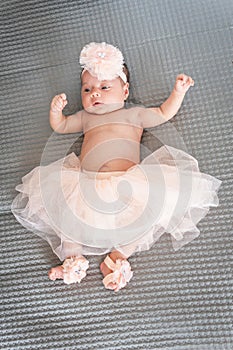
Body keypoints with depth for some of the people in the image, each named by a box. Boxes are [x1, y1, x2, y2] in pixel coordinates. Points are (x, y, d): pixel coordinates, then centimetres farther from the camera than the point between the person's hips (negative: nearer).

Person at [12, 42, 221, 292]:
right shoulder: (85, 117, 32)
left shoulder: (134, 114, 27)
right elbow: (59, 126, 33)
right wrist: (56, 109, 12)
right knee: (45, 192, -18)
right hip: (86, 185, 2)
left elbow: (164, 113, 34)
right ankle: (72, 253, -18)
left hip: (128, 182, -1)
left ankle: (119, 253, -25)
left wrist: (178, 91, 22)